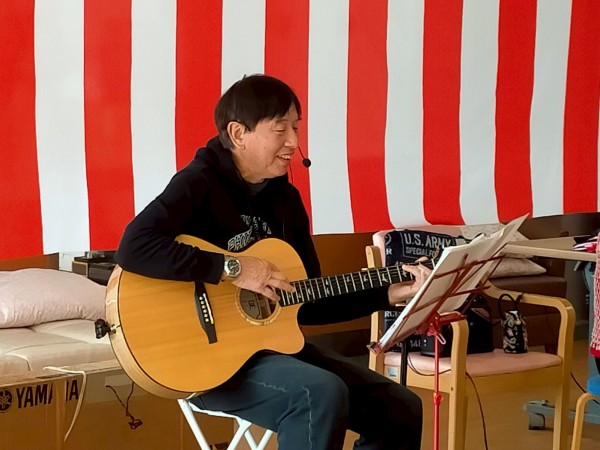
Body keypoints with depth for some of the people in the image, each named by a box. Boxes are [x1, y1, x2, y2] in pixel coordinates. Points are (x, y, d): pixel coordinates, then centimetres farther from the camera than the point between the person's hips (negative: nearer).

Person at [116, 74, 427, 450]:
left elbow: (309, 303, 14)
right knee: (323, 395, -33)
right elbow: (133, 248, -30)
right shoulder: (200, 183, -12)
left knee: (401, 410, 1)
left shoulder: (285, 198, 11)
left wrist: (389, 295, 4)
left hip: (273, 343, 8)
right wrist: (233, 268, -27)